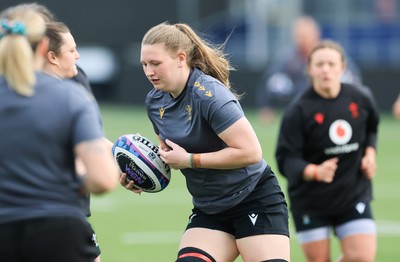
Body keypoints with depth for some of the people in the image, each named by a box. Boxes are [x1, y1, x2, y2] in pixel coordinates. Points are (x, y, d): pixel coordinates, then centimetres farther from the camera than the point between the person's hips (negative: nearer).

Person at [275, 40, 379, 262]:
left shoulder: (361, 98, -2)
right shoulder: (299, 111, -16)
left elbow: (371, 129, 21)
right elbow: (285, 160, -20)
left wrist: (370, 153, 3)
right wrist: (315, 172, -38)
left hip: (355, 196, 3)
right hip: (311, 202, -3)